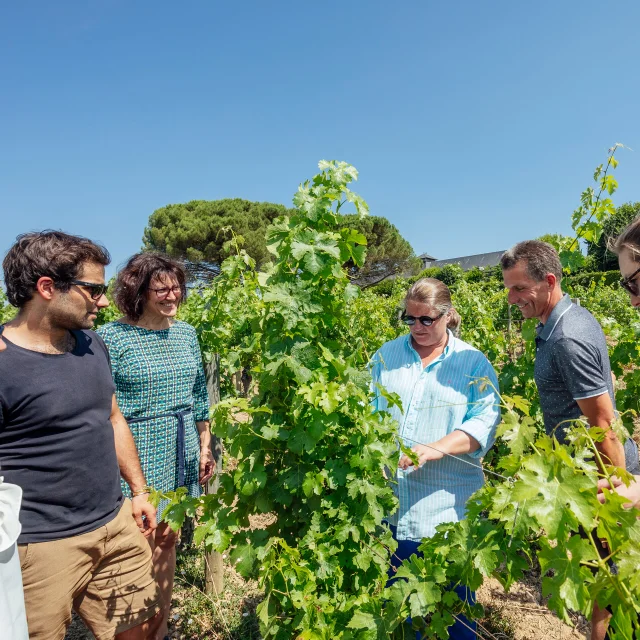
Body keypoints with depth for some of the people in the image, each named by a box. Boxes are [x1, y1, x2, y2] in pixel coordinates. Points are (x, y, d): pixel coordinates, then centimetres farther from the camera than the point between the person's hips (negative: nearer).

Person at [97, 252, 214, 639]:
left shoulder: (186, 333, 6)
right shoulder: (112, 337, -11)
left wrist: (205, 447, 12)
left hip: (181, 455, 5)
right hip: (138, 458, -5)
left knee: (168, 539, 16)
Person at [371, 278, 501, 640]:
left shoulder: (474, 363, 0)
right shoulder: (385, 356, 8)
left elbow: (484, 424, -10)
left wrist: (433, 450, -23)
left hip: (448, 505, -2)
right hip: (390, 503, 3)